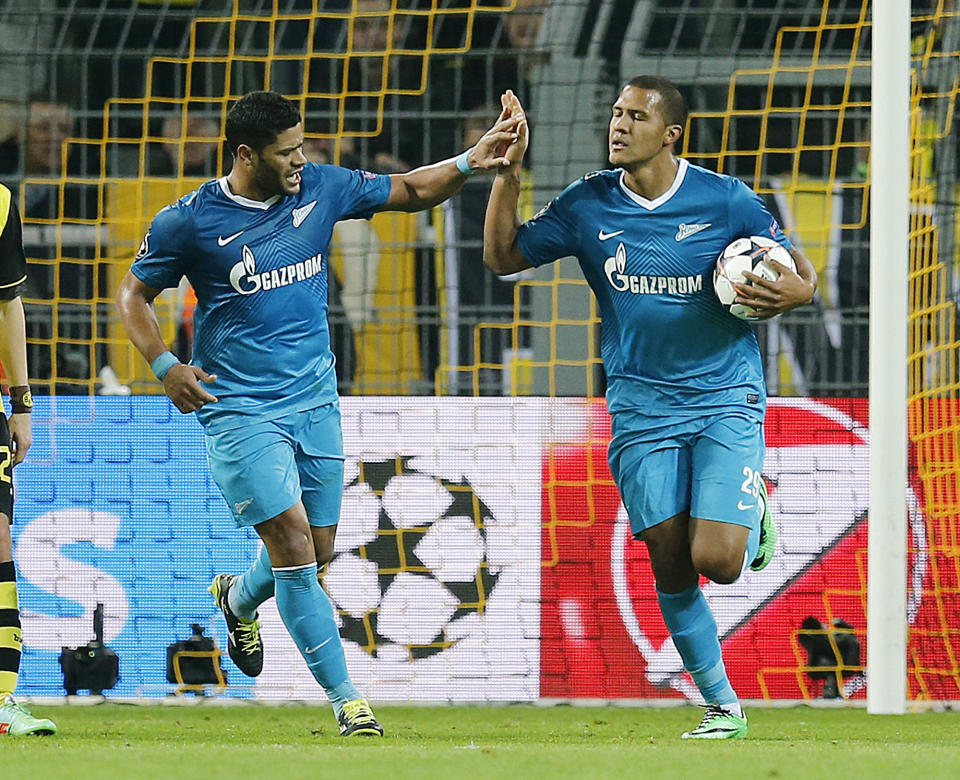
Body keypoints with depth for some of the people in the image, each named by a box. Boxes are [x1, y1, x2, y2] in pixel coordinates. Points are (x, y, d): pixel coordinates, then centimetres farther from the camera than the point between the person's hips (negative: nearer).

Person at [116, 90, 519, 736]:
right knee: (293, 543, -15)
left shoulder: (320, 188, 1)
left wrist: (469, 163, -5)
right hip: (240, 410, -5)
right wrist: (165, 366, -10)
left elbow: (411, 191, 11)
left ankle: (239, 597, 46)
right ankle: (345, 698, -9)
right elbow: (134, 295, 3)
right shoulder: (189, 221, -9)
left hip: (315, 399, 5)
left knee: (316, 553, 11)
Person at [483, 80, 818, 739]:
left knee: (717, 560, -16)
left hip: (726, 399, -3)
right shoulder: (587, 206, 2)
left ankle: (753, 512, 20)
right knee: (670, 565, -2)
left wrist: (794, 291, -21)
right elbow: (503, 256, 6)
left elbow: (803, 275, 4)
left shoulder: (725, 200, -5)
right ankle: (723, 706, 13)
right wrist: (508, 171, -6)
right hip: (641, 407, 3)